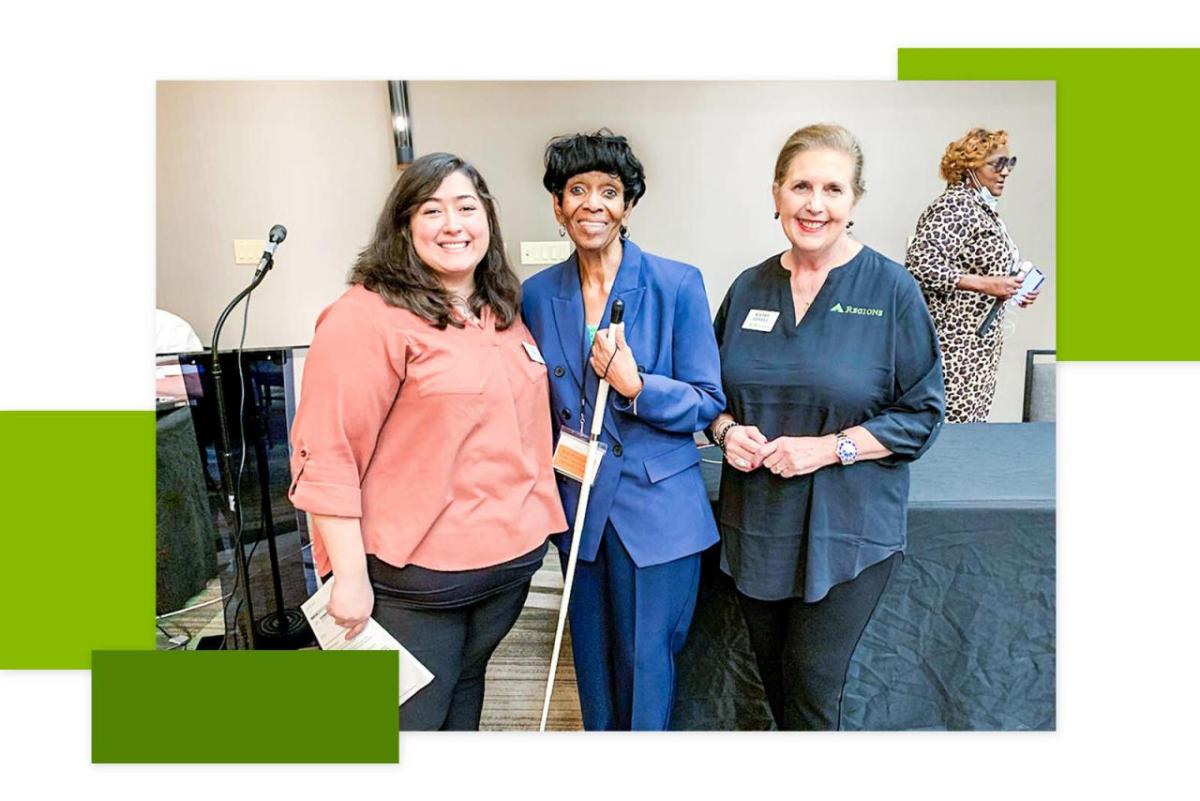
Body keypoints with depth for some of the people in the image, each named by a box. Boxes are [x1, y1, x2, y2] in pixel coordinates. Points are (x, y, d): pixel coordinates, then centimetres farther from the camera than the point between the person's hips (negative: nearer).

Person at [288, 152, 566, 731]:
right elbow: (325, 455, -18)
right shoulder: (367, 317, -15)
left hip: (512, 554, 7)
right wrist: (350, 577, -17)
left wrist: (537, 517, 13)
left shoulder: (503, 310, 9)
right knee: (412, 717, 11)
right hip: (417, 575, -6)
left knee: (466, 688, 25)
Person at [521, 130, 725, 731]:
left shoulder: (677, 285, -10)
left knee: (648, 668, 11)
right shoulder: (538, 294, 1)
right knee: (593, 662, 21)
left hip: (658, 510, -3)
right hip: (577, 506, 4)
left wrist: (635, 385, -24)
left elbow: (707, 403, -9)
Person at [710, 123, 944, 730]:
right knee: (772, 674, 19)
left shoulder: (892, 290, -7)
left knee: (812, 686, 3)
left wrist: (830, 448, -18)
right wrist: (727, 430, -8)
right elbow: (715, 388, 13)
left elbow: (921, 413, -6)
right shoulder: (750, 287, 4)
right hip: (756, 520, 4)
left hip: (847, 528, -4)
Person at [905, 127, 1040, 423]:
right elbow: (920, 262, -26)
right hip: (954, 343, -10)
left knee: (973, 422, 10)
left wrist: (1014, 291, 13)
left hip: (980, 347, 10)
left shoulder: (984, 208, 18)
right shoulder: (955, 206, -13)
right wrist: (985, 284, -23)